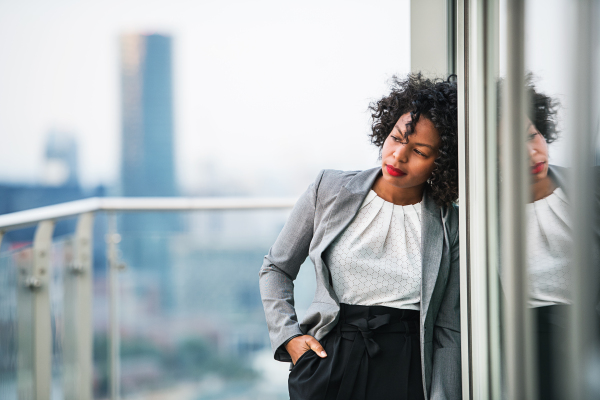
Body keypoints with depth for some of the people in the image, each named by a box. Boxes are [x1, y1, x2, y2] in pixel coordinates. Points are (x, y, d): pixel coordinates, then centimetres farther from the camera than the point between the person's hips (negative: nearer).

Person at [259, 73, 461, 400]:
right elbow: (276, 268, 12)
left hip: (406, 373, -1)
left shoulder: (450, 226, -1)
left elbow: (448, 330, 0)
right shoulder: (329, 191, 2)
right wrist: (288, 336, 0)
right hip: (328, 363, 1)